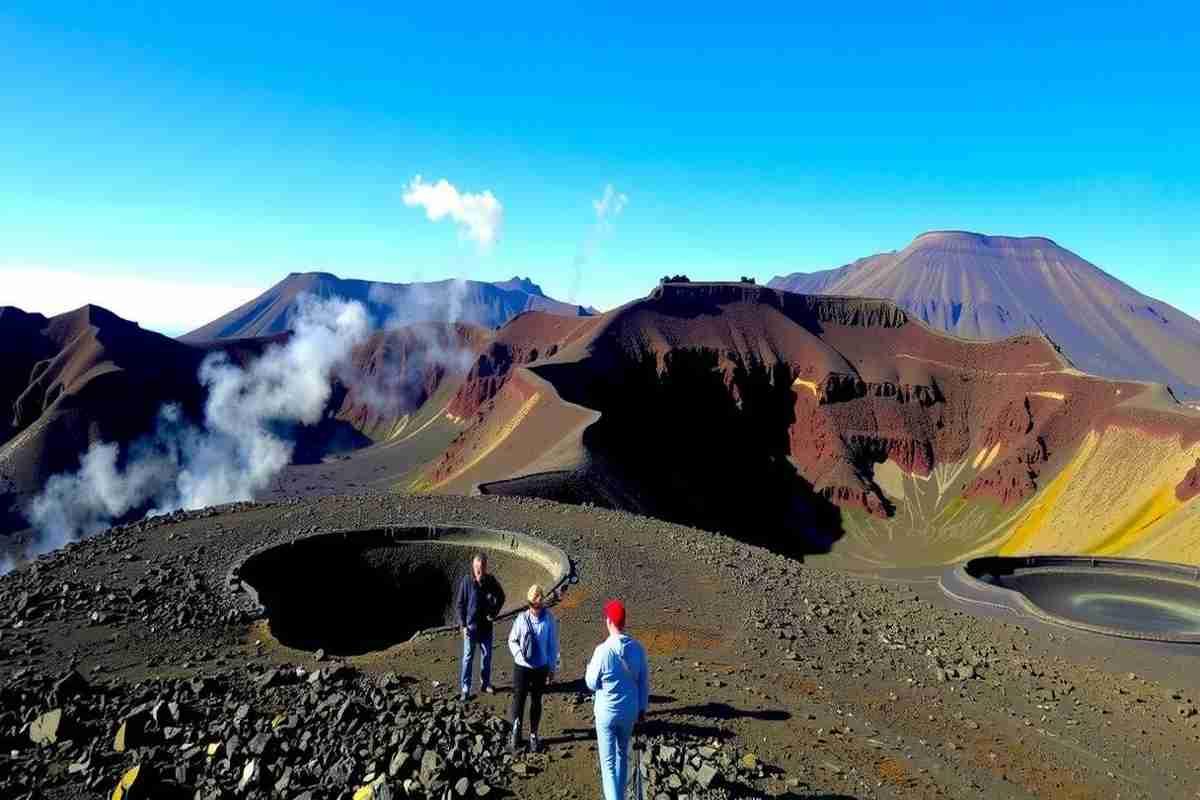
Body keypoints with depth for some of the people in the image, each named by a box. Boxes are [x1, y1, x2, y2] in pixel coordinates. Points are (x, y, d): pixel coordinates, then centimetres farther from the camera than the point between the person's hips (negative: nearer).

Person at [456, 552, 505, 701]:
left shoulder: (491, 580, -8)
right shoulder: (467, 581, -15)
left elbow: (501, 597, 9)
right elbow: (460, 604, -8)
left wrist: (494, 613, -2)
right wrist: (463, 625, -10)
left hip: (486, 625, 3)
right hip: (471, 626, -3)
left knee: (487, 655, 14)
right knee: (468, 657, 4)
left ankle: (485, 683, 30)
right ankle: (466, 688, 13)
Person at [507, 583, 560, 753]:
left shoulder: (549, 619, -12)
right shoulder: (522, 618, -11)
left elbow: (553, 644, -3)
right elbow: (512, 640, 1)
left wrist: (552, 668, 2)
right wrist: (519, 654, -16)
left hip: (541, 668, 0)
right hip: (522, 667, 0)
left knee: (536, 701, 13)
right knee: (519, 699, 5)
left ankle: (533, 735, 28)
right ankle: (516, 731, 26)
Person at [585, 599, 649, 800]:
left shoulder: (603, 650, -23)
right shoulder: (638, 648, -10)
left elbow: (592, 683, -11)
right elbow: (644, 682, 1)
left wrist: (590, 665, 7)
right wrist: (643, 708, 14)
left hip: (606, 712, -4)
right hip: (630, 711, 5)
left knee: (608, 762, 6)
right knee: (622, 754, 24)